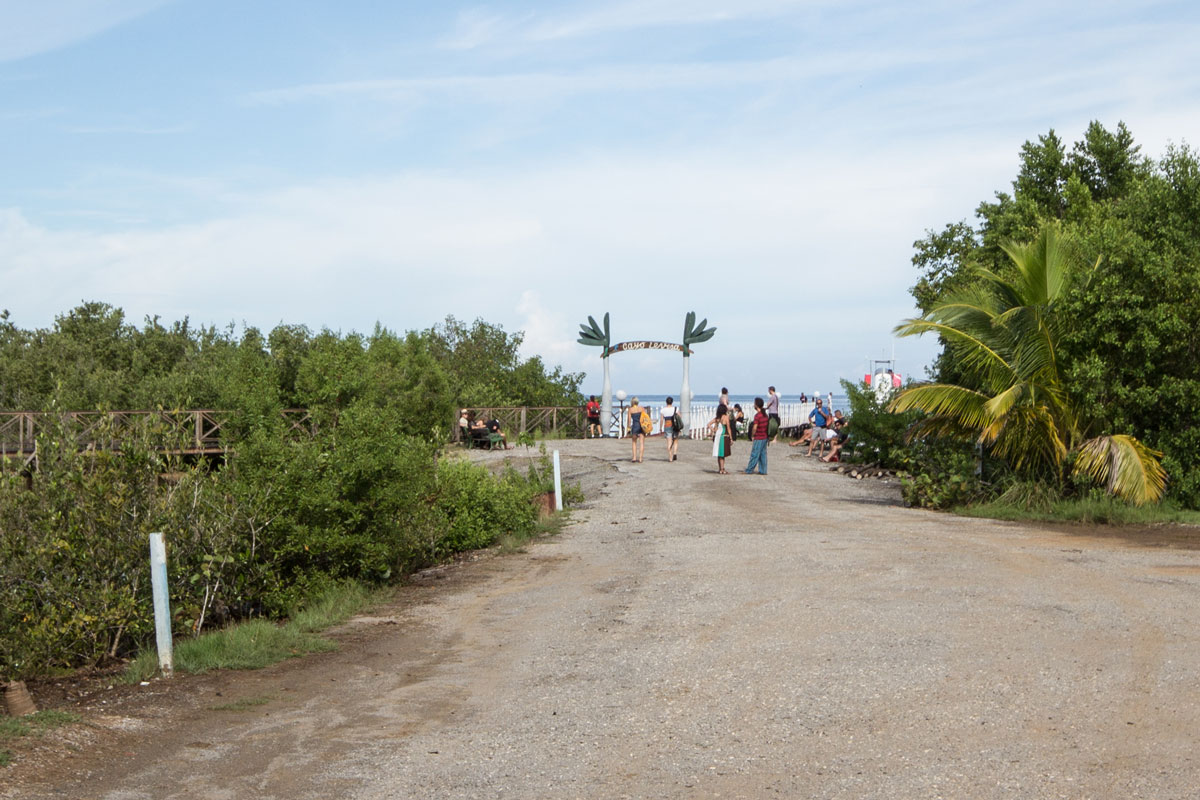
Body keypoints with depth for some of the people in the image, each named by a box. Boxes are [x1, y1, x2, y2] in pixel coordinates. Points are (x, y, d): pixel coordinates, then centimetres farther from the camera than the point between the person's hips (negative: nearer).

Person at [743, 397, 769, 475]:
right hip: (765, 437, 8)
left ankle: (749, 470, 6)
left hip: (758, 438, -8)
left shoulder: (757, 415, -17)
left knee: (754, 455, -1)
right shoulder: (765, 414, 8)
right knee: (763, 455, 11)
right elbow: (768, 425, 16)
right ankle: (763, 470, 12)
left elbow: (754, 428, -21)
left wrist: (752, 436, -6)